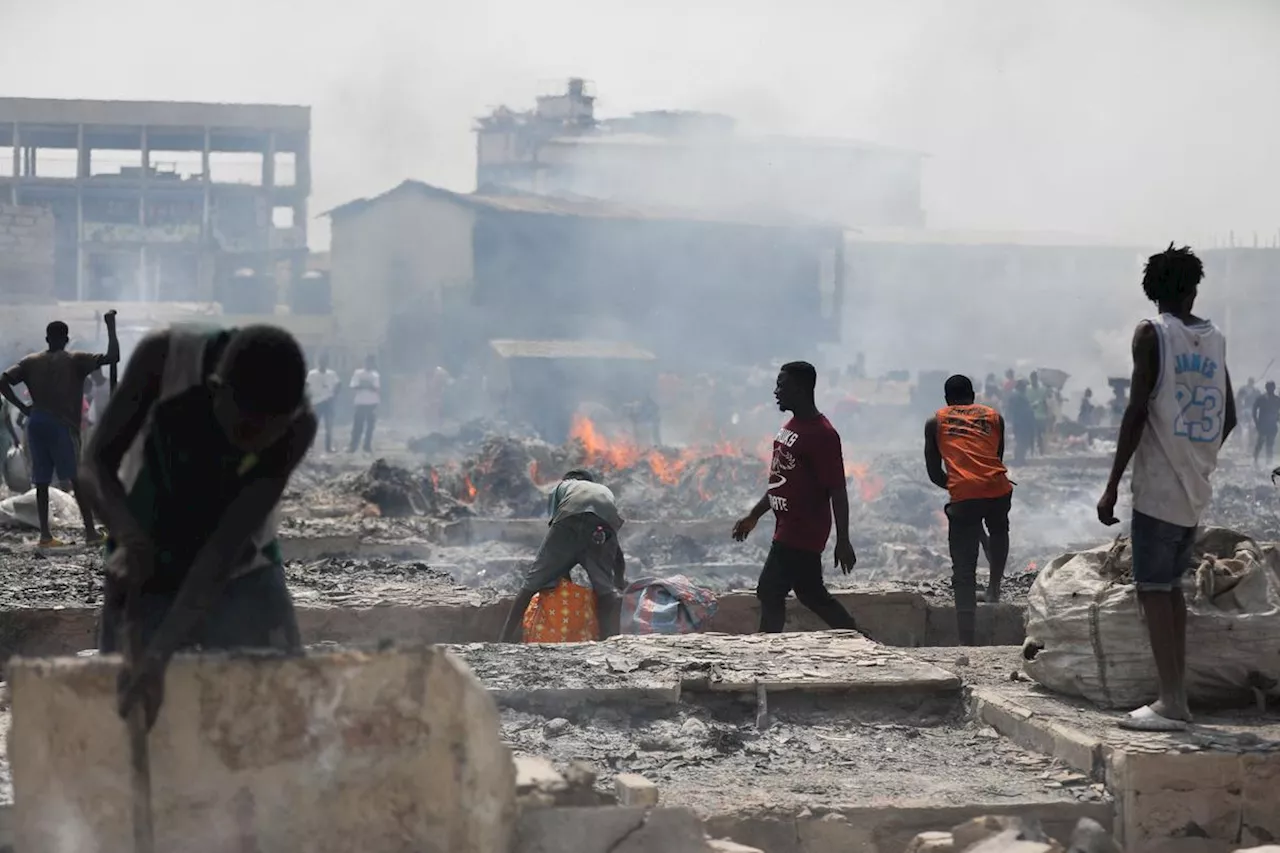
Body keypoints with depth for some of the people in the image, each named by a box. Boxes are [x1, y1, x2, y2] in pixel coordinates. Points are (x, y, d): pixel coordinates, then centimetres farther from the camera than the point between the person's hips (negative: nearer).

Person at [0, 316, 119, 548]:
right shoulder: (75, 360, 1)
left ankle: (45, 534, 2)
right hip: (62, 425, -4)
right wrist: (111, 327, 2)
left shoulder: (31, 361, 12)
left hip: (35, 424, 4)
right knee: (79, 479, -2)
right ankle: (91, 531, -5)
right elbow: (113, 356, -7)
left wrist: (22, 407, 6)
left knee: (42, 481, 6)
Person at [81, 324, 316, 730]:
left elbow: (228, 544, -29)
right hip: (146, 575, 0)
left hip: (241, 576, 0)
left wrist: (160, 652, -38)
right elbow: (98, 462, -16)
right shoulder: (166, 357, -25)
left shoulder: (298, 426, -25)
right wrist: (129, 534, -37)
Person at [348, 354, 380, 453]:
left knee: (370, 426, 4)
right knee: (357, 426, -3)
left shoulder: (375, 375, 7)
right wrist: (363, 386, -19)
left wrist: (370, 386, -14)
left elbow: (378, 389, 3)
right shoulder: (358, 373, 0)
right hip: (360, 402, -3)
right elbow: (354, 386, -6)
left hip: (372, 403, 3)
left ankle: (368, 446, 9)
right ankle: (353, 446, -1)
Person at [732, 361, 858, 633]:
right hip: (789, 529, 9)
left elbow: (837, 491, -18)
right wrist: (754, 515, 23)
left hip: (802, 531, -9)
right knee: (812, 594, 12)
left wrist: (843, 541, -19)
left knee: (769, 591, -6)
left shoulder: (822, 435, -17)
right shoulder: (792, 426, 12)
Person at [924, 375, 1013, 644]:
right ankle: (994, 587, 31)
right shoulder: (994, 417, 18)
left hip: (963, 496, -2)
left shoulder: (935, 422, 14)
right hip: (998, 490, 2)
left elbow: (934, 473, 14)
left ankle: (966, 640, -1)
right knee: (998, 532, 38)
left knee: (963, 571, 3)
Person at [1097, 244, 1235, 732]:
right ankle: (1177, 696, 18)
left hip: (1158, 486, -6)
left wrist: (1112, 485, -12)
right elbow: (1229, 417, 18)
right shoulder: (1215, 340, 11)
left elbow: (1137, 411, -14)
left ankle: (1171, 705, -8)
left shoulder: (1152, 334, -8)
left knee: (1153, 590, -4)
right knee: (1172, 585, 16)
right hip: (1195, 490, 6)